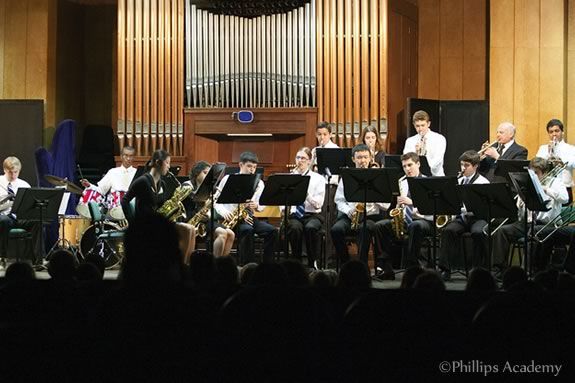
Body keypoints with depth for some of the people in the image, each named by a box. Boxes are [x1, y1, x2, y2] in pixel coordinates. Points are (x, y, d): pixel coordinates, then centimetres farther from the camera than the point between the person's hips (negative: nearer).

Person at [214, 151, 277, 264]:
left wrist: (257, 206, -9)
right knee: (247, 230, -36)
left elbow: (261, 206, 16)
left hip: (248, 217, 4)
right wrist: (224, 212, -17)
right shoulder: (228, 179, 3)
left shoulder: (258, 183, 13)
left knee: (272, 231, -20)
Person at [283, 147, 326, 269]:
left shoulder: (318, 179, 4)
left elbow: (318, 204, -6)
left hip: (312, 215, -1)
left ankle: (312, 263, -18)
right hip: (294, 214, 1)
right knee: (295, 228, -35)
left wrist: (305, 192, -20)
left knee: (310, 228, -36)